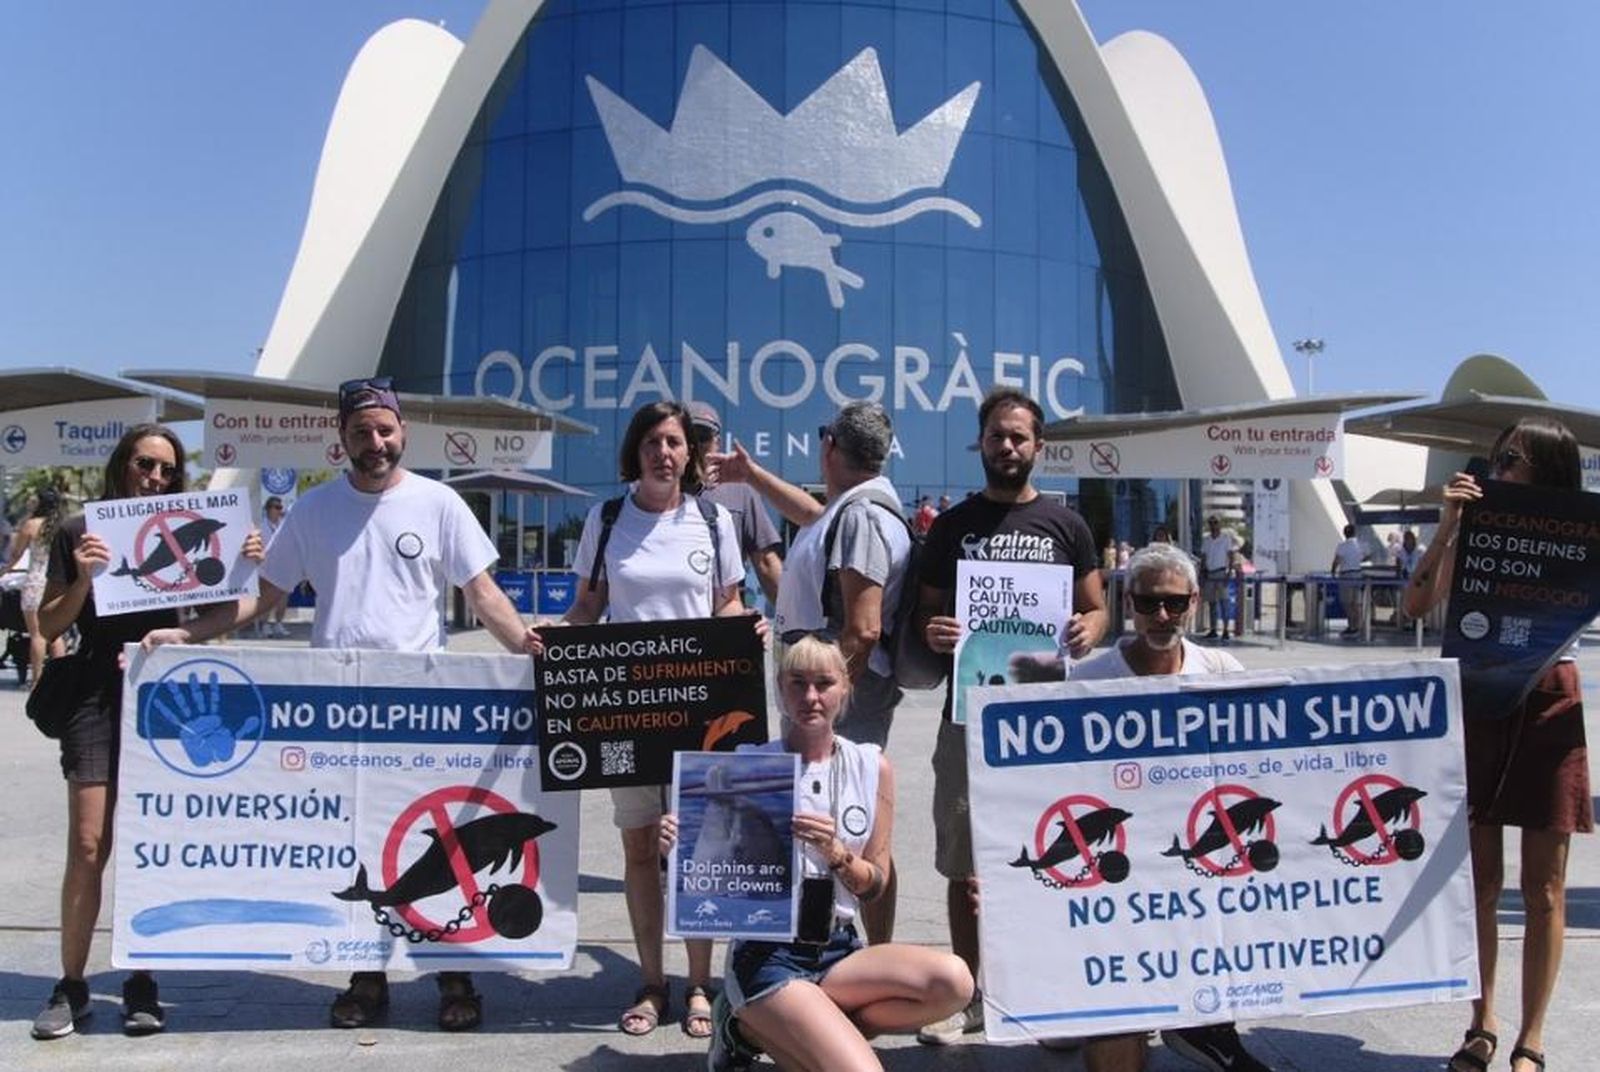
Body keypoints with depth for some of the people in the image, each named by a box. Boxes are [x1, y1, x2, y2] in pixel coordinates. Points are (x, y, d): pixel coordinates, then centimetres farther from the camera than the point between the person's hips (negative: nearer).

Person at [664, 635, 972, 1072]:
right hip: (766, 954, -5)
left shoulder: (872, 766, 4)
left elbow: (875, 885, 6)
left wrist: (835, 851, -14)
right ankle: (749, 1025, 3)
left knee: (953, 981, -22)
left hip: (838, 950, 5)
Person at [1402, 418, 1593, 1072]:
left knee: (1543, 888, 6)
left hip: (1548, 705, -1)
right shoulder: (1475, 527, 3)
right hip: (1475, 703, 1)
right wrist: (1447, 523, -11)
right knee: (1478, 881, 8)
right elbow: (1418, 604, -6)